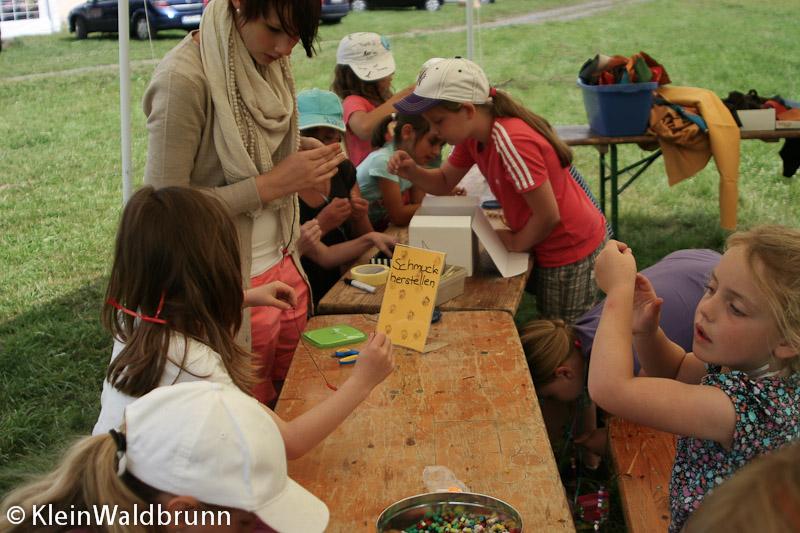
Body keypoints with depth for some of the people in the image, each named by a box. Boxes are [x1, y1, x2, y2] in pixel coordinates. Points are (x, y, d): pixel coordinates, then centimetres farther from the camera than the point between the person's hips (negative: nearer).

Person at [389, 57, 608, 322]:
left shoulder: (512, 143, -32)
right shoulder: (471, 135, -4)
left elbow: (548, 216, -27)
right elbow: (444, 182, 8)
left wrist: (516, 242, -10)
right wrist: (411, 171, -11)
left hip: (571, 248, -9)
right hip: (547, 245, 9)